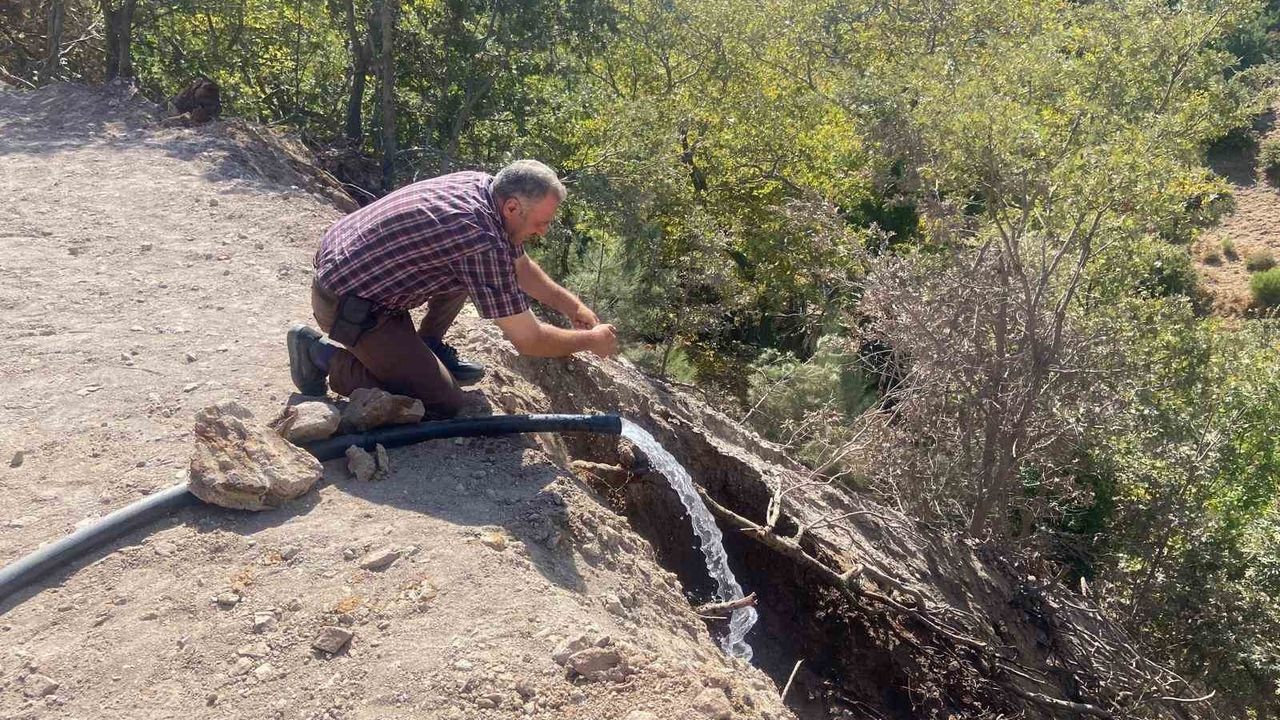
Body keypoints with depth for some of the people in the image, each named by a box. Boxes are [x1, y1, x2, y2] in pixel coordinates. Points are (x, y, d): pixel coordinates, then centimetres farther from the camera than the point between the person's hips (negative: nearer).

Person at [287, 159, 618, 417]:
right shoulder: (483, 243, -28)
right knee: (448, 406, -6)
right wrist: (591, 341, -6)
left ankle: (427, 346, 20)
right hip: (347, 305, -9)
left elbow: (518, 265, 15)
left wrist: (572, 306, 11)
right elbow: (529, 341, -20)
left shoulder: (482, 184, -2)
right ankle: (327, 357, 0)